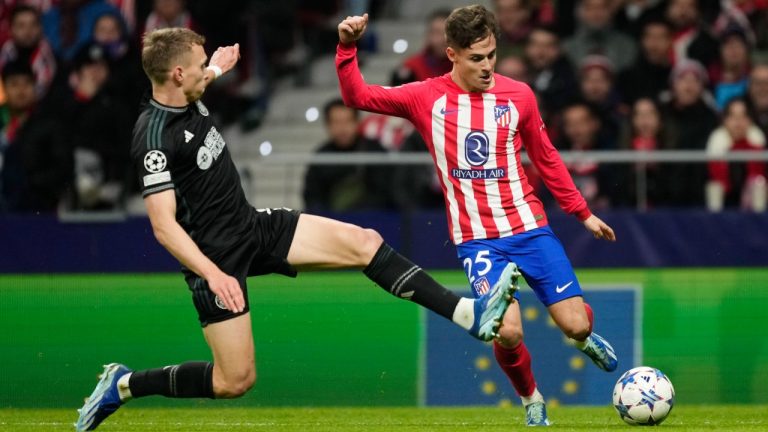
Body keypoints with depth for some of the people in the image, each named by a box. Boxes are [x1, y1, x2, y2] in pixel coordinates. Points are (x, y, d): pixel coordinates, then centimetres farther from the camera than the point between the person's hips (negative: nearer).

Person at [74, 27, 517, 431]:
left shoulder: (189, 101, 2)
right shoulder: (155, 137, -24)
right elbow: (164, 225, -28)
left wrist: (213, 70, 46)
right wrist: (212, 275, -35)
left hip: (256, 226, 9)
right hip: (218, 256, -8)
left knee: (364, 243, -6)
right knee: (236, 380, -7)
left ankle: (469, 313, -10)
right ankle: (124, 385, 12)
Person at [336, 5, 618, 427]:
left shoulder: (518, 95, 2)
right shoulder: (427, 98, -2)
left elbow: (547, 159, 13)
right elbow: (358, 96, -4)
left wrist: (583, 213, 15)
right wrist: (347, 47, -19)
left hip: (529, 228, 2)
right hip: (477, 238, -2)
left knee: (575, 325, -6)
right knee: (508, 332, -20)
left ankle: (584, 338, 33)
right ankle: (531, 401, 10)